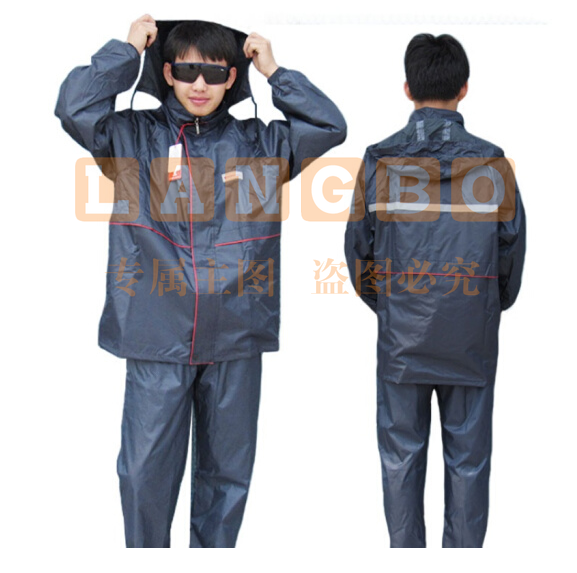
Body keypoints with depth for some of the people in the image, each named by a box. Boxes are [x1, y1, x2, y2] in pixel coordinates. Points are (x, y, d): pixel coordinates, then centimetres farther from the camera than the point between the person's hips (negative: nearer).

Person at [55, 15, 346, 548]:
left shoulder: (259, 143, 7)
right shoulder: (135, 136, 3)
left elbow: (329, 126, -1)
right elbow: (74, 108, -12)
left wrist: (274, 69, 1)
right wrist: (128, 48, -4)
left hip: (236, 339, 2)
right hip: (156, 337, -1)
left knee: (228, 472, 14)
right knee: (145, 471, 5)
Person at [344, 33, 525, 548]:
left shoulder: (378, 162, -7)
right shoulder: (493, 164, -6)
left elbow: (359, 249, 1)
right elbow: (512, 252, 2)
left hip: (401, 336, 0)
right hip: (473, 340, 0)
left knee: (401, 456, 13)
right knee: (468, 459, 12)